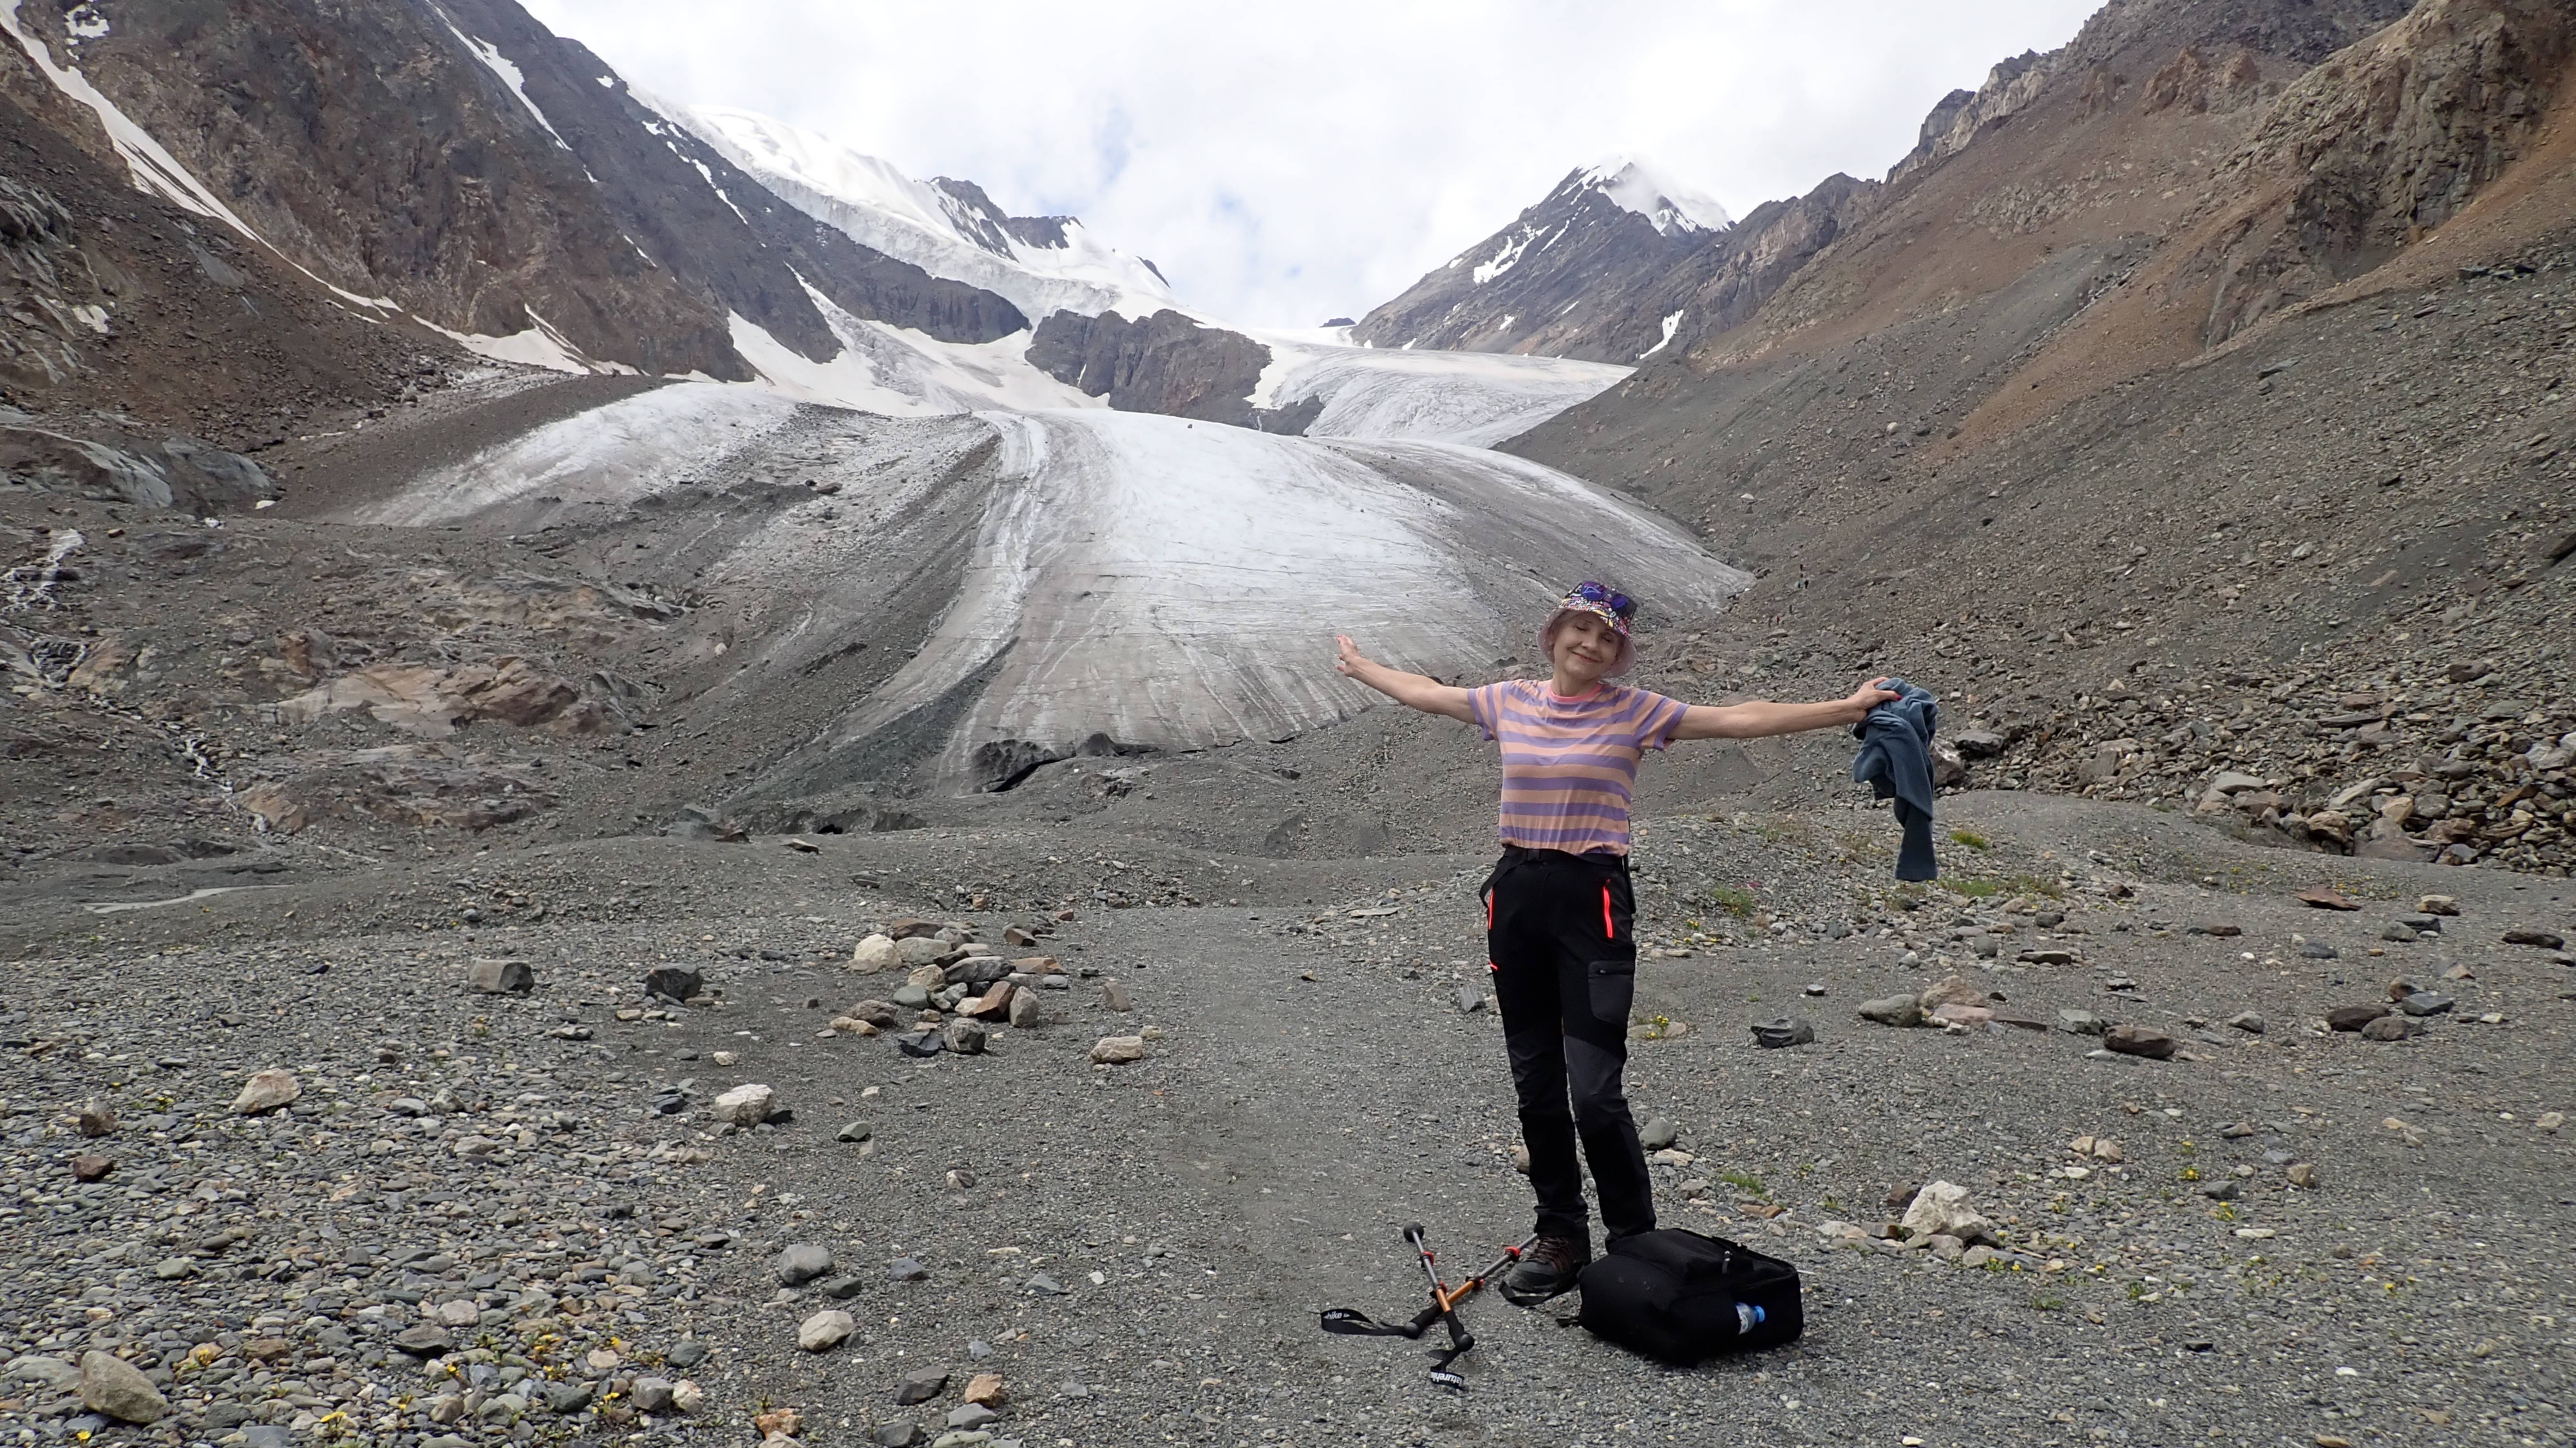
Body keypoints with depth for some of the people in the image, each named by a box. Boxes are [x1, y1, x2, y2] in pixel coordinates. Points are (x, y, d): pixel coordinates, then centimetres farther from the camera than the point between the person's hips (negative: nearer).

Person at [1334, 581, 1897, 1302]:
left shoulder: (1634, 711, -2)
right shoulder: (1511, 701, 9)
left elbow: (1740, 719, -7)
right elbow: (1425, 693, 23)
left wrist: (1846, 708, -13)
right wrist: (1362, 668, 35)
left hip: (1592, 899, -4)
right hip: (1517, 894, 4)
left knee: (1594, 1091, -8)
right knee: (1535, 1086, 11)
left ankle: (1635, 1239, 12)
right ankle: (1561, 1234, 25)